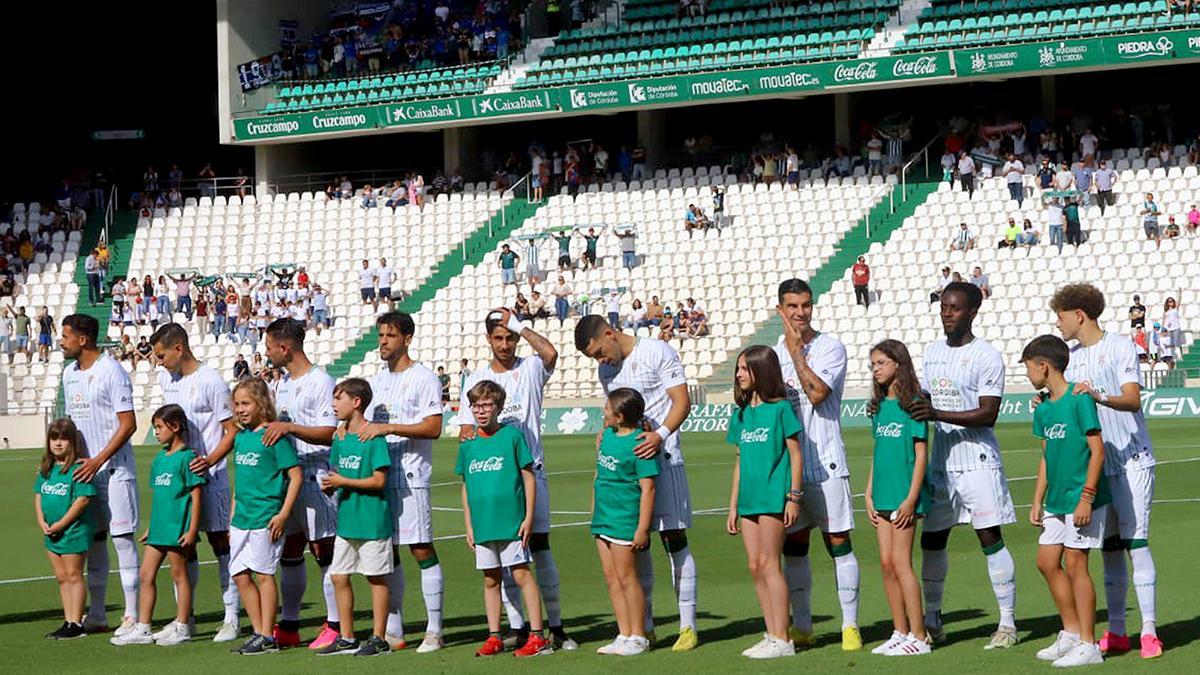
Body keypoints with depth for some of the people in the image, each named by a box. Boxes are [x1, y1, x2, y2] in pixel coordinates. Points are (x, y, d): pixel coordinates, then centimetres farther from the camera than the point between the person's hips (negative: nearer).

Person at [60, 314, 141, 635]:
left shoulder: (111, 371, -11)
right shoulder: (69, 373, 13)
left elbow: (128, 424, -14)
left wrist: (98, 461, -18)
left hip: (114, 468, -7)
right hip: (85, 469, 7)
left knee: (122, 537, -6)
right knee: (93, 539, 9)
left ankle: (132, 614, -2)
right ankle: (96, 616, 14)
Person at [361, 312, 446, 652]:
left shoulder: (424, 378, -5)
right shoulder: (377, 380, 17)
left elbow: (433, 428, -15)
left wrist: (388, 427, -20)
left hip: (410, 478, -7)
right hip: (378, 475, 7)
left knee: (422, 550, -7)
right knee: (386, 551, 7)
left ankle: (434, 631, -3)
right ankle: (393, 631, 13)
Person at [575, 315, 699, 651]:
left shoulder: (657, 352, -6)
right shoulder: (605, 369, 14)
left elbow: (682, 402, -10)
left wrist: (660, 435, -25)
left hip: (662, 456, -6)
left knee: (674, 537, -6)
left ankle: (688, 626, -3)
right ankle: (645, 626, 14)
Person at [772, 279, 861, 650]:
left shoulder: (830, 347, -4)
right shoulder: (773, 353, 11)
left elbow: (817, 393, -18)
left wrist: (796, 350, -12)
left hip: (826, 463, -5)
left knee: (839, 542, -2)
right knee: (793, 547, 7)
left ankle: (850, 626, 3)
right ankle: (801, 627, 14)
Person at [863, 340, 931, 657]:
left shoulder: (912, 404, -9)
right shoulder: (880, 405, 13)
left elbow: (921, 454, -11)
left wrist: (911, 498, -15)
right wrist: (869, 494, 13)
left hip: (904, 495, -7)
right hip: (883, 496, 7)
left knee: (900, 562, -8)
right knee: (886, 563, 6)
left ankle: (918, 637, -4)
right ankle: (900, 633, 13)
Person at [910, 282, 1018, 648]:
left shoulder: (987, 356, -9)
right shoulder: (932, 351, 12)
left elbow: (988, 414, -16)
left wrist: (938, 414, -26)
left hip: (978, 462, -7)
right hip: (941, 462, 7)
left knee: (990, 538, -6)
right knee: (931, 539, 9)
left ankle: (1008, 623, -1)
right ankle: (931, 620, 20)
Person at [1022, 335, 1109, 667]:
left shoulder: (1079, 399, -15)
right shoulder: (1043, 407, 10)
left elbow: (1097, 450, -16)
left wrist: (1086, 498, -18)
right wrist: (1037, 500, 15)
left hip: (1081, 501, -8)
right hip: (1056, 502, 9)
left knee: (1074, 564, -6)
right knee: (1047, 562, 11)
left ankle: (1088, 646, 2)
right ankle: (1071, 633, 23)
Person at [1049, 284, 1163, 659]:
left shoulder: (1120, 347, -6)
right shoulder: (1071, 357, 14)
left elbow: (1133, 400, -19)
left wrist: (1100, 397, -37)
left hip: (1132, 461, -6)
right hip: (1095, 464, 6)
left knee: (1135, 541, -10)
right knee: (1109, 547, 7)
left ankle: (1149, 631, -8)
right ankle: (1115, 631, 11)